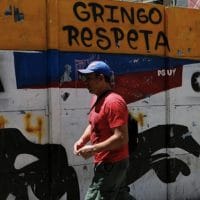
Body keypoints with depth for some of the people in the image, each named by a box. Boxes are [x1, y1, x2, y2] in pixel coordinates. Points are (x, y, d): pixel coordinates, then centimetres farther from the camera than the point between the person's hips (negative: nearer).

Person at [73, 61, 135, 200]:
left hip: (111, 165, -10)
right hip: (107, 163, 10)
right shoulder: (97, 99, 10)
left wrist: (93, 149, -23)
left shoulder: (113, 102, -22)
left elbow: (121, 138, -27)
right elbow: (93, 125, 23)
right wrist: (82, 140, 4)